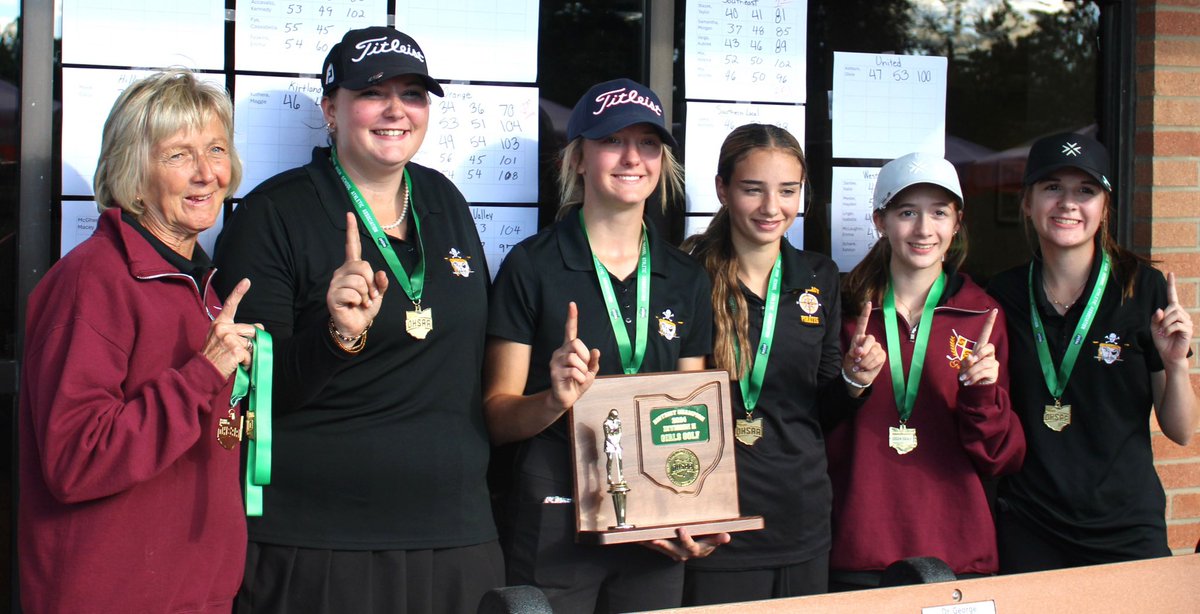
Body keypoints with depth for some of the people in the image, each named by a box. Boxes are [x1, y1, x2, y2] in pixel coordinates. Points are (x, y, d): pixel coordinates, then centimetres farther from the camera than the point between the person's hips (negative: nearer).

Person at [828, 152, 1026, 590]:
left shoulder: (982, 316, 3)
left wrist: (981, 394, -15)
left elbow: (1001, 461, 2)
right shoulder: (849, 309, 1)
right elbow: (822, 448, 4)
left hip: (957, 554, 1)